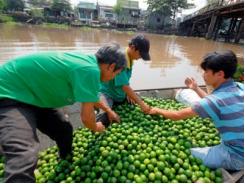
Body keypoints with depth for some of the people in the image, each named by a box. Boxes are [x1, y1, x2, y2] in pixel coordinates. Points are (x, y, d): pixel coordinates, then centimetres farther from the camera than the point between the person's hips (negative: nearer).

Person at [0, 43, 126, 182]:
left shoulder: (88, 61, 0)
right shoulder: (90, 70, -30)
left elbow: (92, 96, 18)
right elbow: (86, 117, -24)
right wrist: (96, 127, 1)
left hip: (32, 93, 9)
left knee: (65, 131, 13)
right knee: (23, 159, -23)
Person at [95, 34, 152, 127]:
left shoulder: (130, 58, -2)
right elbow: (125, 86, -31)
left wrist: (129, 94, -2)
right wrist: (141, 104, -28)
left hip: (120, 94, 9)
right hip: (107, 93, -8)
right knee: (105, 118, -28)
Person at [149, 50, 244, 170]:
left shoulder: (216, 99, -29)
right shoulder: (239, 87, -6)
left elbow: (177, 116, -20)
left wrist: (158, 111, -3)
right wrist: (196, 89, 16)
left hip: (236, 156, -8)